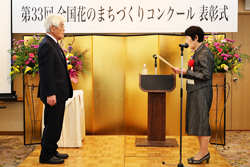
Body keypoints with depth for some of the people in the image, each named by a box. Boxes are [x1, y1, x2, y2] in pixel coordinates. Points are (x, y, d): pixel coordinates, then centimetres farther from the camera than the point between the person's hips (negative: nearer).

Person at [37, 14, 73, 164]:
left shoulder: (54, 44, 15)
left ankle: (52, 151, 28)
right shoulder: (46, 45, -17)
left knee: (56, 125, 17)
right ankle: (46, 155, 10)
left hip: (59, 93, 10)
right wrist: (50, 94, -23)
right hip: (54, 94, -10)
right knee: (52, 125, -1)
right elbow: (47, 72, -22)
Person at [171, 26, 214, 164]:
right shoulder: (197, 53, 15)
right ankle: (204, 152, 23)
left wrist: (187, 72, -18)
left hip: (202, 93, -10)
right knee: (196, 122, 13)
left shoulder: (205, 53, -14)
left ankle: (204, 153, 8)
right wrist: (181, 72, 8)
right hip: (195, 92, 10)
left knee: (201, 122, -2)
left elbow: (205, 75, -19)